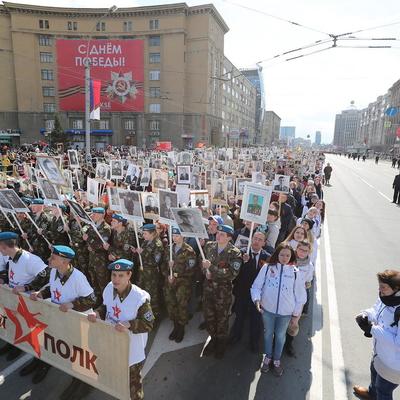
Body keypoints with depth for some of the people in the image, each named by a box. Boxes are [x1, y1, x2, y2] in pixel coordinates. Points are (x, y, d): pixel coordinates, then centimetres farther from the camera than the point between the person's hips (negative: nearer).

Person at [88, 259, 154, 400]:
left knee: (132, 381, 19)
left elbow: (148, 324, -25)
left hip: (131, 349, -6)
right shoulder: (109, 289, -12)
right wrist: (97, 313, -15)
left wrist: (128, 324, -36)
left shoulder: (140, 297, -30)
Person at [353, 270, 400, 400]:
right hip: (381, 352, 8)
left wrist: (372, 329, -32)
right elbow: (376, 311, 2)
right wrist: (365, 315, -19)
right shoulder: (386, 297, -16)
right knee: (374, 371, 36)